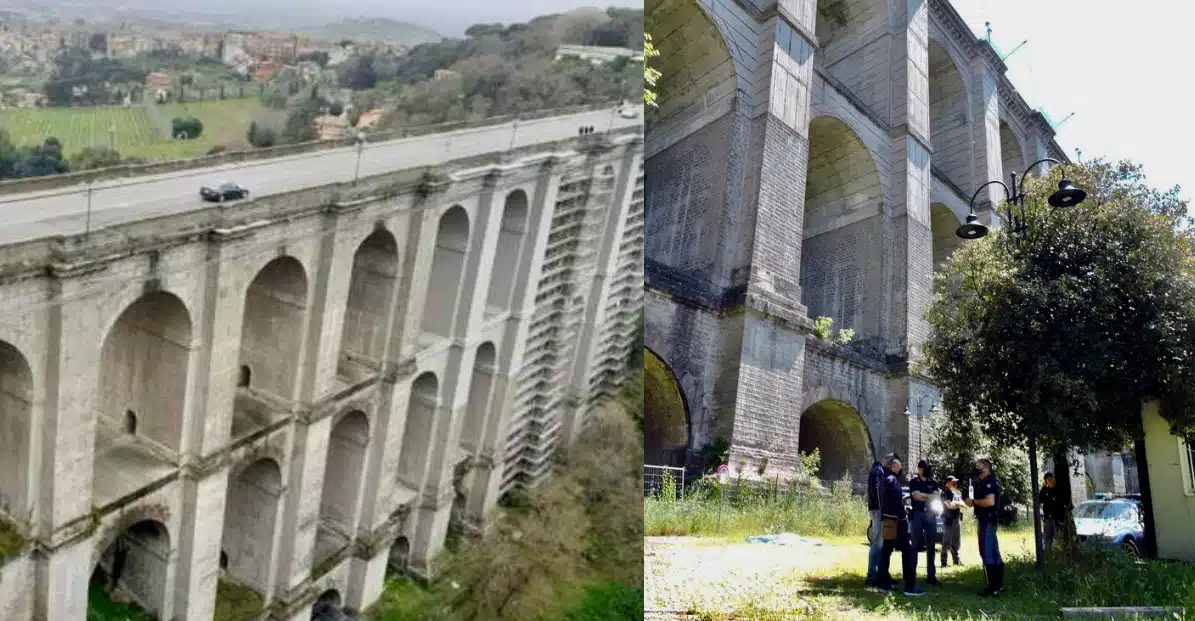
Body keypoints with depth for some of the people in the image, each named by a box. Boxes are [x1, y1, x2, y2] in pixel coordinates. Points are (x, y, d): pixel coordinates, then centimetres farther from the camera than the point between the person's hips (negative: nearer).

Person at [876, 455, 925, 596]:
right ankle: (910, 587, -12)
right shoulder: (893, 479, -13)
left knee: (886, 551, 10)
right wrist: (903, 517, -17)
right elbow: (897, 502, -20)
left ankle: (884, 583, 11)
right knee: (907, 552, -8)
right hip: (896, 521, -10)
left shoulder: (884, 480, 16)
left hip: (887, 520, 10)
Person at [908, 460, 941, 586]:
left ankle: (931, 575, 9)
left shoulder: (933, 483, 13)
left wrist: (922, 496, -11)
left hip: (930, 514, 4)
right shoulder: (913, 482, 3)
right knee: (915, 545, -3)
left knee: (931, 546, 5)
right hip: (918, 514, -4)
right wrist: (929, 497, -4)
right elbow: (916, 496, -12)